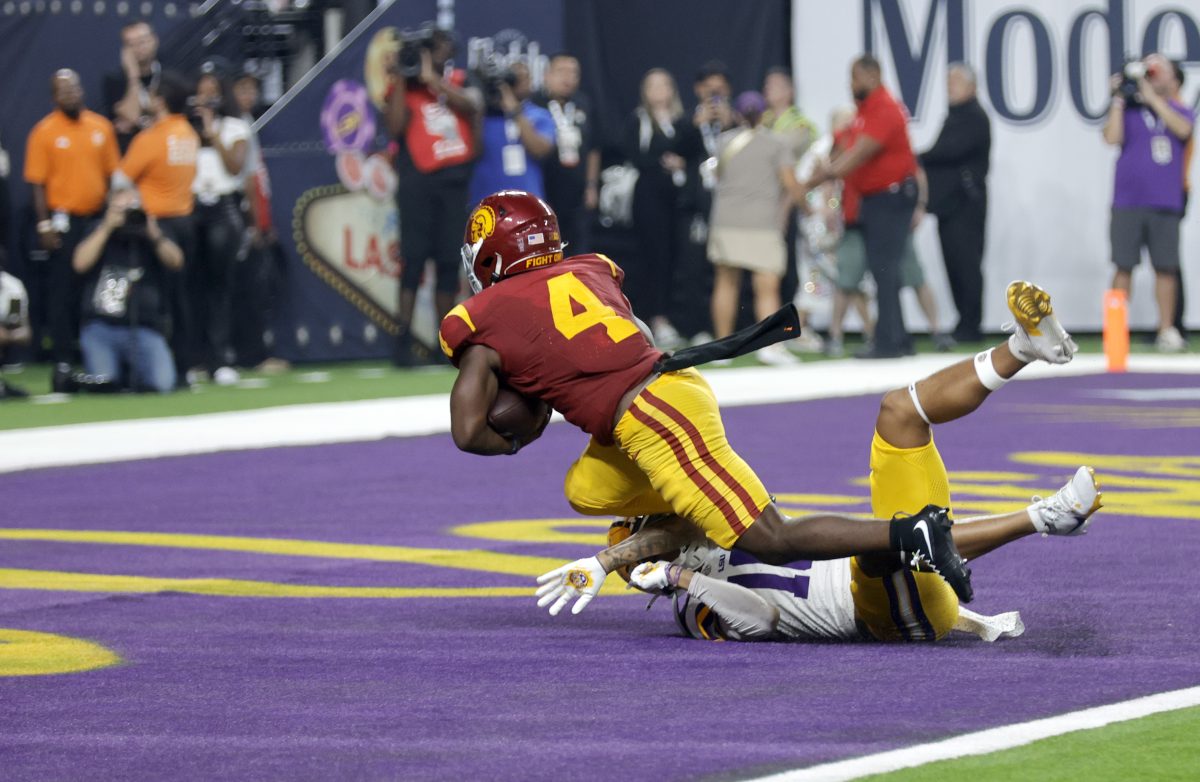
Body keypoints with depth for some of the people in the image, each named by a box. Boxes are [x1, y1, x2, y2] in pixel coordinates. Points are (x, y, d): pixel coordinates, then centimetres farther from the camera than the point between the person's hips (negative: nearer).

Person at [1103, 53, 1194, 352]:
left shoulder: (1181, 112, 11)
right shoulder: (1128, 109, 8)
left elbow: (1182, 129, -12)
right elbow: (1112, 137, -6)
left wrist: (1151, 96, -12)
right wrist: (1117, 99, -8)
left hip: (1166, 202, 1)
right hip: (1128, 201, -1)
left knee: (1166, 268, 2)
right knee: (1124, 266, 0)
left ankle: (1167, 331, 8)